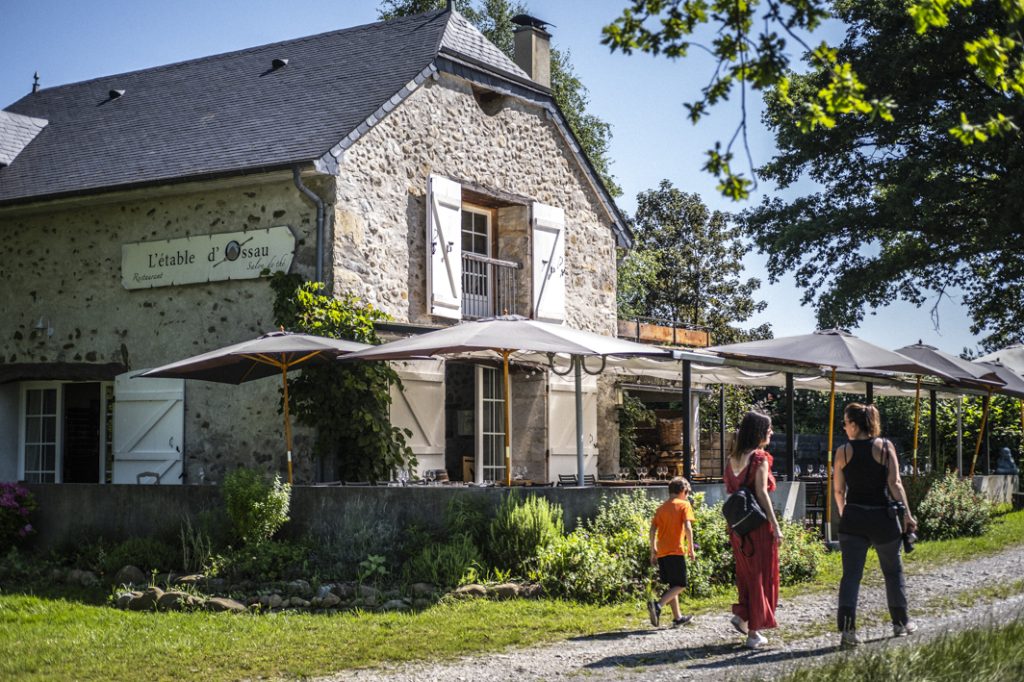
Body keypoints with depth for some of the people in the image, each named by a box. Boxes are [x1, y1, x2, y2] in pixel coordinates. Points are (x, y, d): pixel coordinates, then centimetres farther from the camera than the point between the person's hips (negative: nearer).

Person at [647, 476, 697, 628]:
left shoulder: (661, 508, 13)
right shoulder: (684, 505, -1)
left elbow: (653, 530, 7)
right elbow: (687, 527, -13)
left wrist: (653, 551, 11)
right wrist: (691, 549, -7)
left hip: (661, 552, 6)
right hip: (676, 551, -6)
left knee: (672, 585, 17)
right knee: (680, 585, 0)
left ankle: (677, 617, 21)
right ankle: (658, 605, -21)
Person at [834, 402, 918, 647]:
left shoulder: (843, 451, -2)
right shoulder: (885, 447, -4)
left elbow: (838, 490, 4)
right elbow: (894, 484, -12)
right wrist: (907, 514, -11)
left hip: (853, 517, 0)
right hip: (882, 516, 0)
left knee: (851, 574, 0)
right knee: (893, 571, 19)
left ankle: (847, 628, -14)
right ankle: (900, 622, 30)